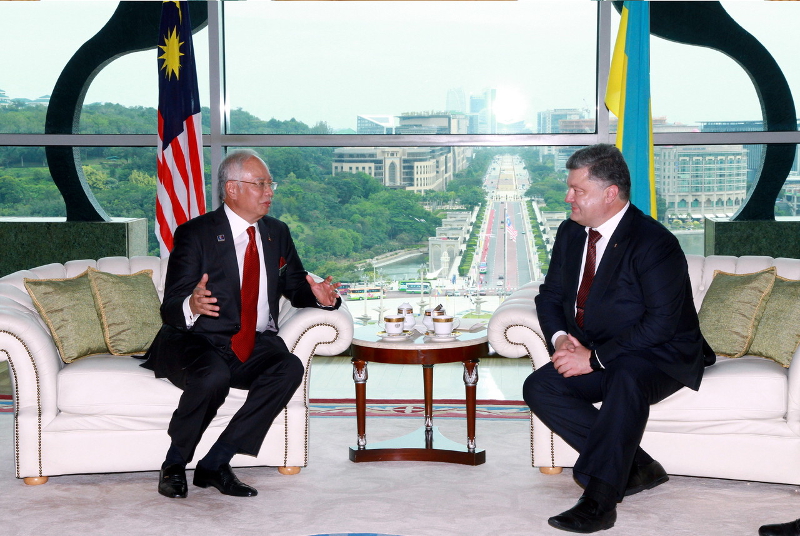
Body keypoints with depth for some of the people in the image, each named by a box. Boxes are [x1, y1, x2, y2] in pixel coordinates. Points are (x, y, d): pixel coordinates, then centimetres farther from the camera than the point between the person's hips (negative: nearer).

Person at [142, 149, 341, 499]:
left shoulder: (277, 233, 13)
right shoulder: (195, 234, -6)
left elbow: (296, 287, 19)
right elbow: (169, 310, -11)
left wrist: (319, 296, -7)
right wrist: (191, 306, -36)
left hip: (254, 347, 5)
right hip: (196, 342, -5)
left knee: (289, 368, -27)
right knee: (213, 376, -37)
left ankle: (215, 464, -17)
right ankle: (174, 465, -10)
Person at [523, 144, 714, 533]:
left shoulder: (653, 242, -19)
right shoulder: (571, 233, 6)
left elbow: (661, 324, -24)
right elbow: (550, 295, 13)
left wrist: (595, 358, -25)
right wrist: (559, 338, -9)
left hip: (659, 358, -7)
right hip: (594, 355, 8)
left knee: (626, 380, -39)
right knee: (539, 387, -15)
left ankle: (598, 500, -33)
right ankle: (636, 467, -10)